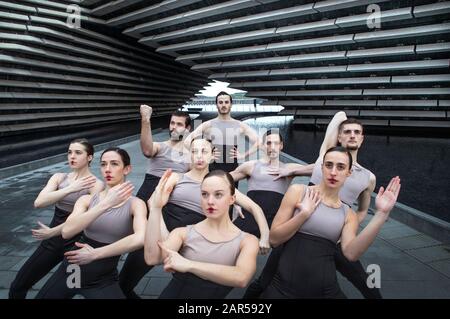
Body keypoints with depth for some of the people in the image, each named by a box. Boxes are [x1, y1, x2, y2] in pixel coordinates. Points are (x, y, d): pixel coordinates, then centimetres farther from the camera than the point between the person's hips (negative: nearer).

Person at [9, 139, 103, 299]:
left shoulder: (95, 184, -13)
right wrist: (70, 189, -21)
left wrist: (52, 232, -14)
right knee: (17, 287, 11)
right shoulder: (59, 177, 4)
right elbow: (39, 202, -12)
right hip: (52, 241, 5)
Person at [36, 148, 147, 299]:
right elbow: (66, 231, -20)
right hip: (71, 270, 3)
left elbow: (139, 239, -30)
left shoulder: (135, 204, -11)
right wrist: (106, 204, -29)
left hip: (104, 280, -3)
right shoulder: (87, 199, -2)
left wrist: (95, 254, -20)